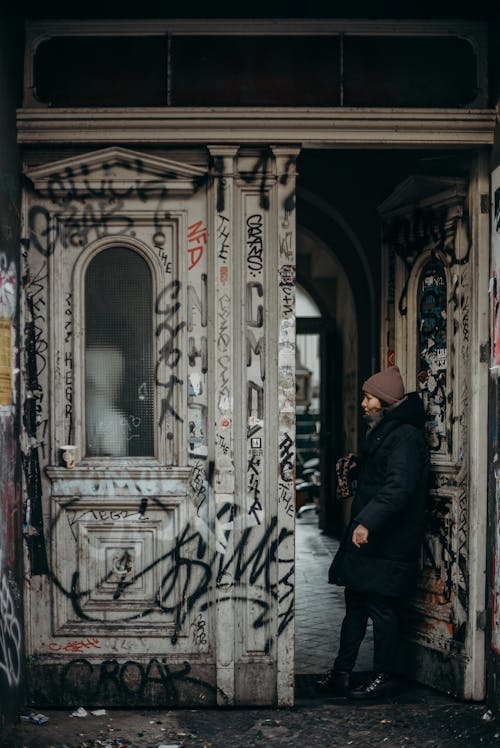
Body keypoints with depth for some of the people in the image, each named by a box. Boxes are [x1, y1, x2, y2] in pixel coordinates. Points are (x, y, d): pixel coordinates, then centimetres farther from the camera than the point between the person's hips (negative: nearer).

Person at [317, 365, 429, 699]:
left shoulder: (406, 437, -16)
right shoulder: (383, 433, 17)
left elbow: (399, 488, -28)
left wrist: (367, 522, -33)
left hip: (388, 544, -10)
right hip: (367, 536, 10)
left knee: (382, 608, -2)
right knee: (356, 605, 12)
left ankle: (385, 676, 10)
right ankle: (341, 673, 18)